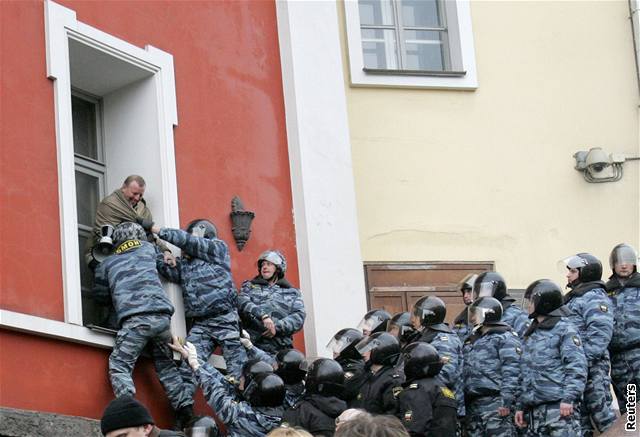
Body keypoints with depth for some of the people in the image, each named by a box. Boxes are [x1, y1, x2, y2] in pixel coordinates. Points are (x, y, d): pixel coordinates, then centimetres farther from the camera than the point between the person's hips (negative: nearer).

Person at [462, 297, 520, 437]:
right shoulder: (472, 340, 23)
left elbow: (511, 372, -12)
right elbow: (464, 371, 25)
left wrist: (506, 402, -20)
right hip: (472, 403, 8)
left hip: (494, 402, -8)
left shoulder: (505, 337, -3)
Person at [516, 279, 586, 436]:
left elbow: (577, 367, -11)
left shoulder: (565, 329, -2)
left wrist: (569, 398, -20)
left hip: (559, 407, -7)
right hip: (534, 410, 7)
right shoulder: (530, 335, 21)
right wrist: (520, 406, 18)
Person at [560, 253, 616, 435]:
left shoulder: (595, 297, -10)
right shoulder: (573, 298, 21)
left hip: (592, 366, -10)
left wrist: (586, 358, -25)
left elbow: (600, 333, -20)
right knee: (578, 413, 11)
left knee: (599, 407, -9)